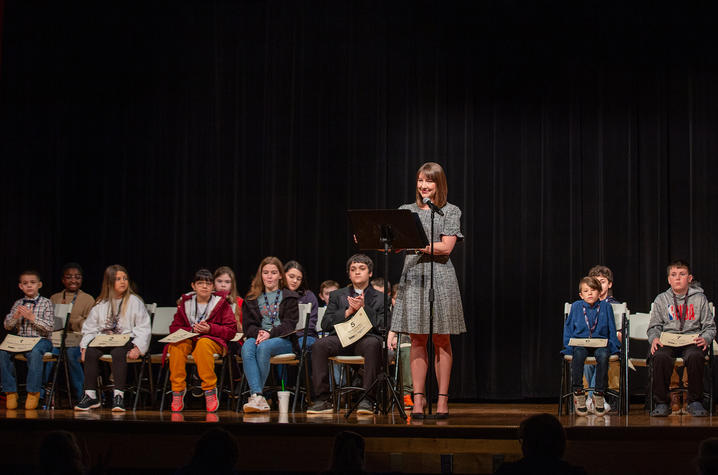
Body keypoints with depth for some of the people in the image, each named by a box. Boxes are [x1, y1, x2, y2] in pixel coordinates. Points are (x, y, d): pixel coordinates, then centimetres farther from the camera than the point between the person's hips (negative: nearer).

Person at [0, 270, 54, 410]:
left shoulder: (46, 303, 4)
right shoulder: (18, 303, 16)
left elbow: (49, 327, -5)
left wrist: (32, 317, -15)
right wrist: (15, 316, -8)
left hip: (41, 339, -4)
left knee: (34, 353, -39)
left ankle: (33, 392, -27)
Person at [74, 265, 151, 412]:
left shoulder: (134, 302, 5)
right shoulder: (101, 304, 15)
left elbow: (143, 328, 0)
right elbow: (90, 328, 15)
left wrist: (137, 348, -15)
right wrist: (84, 346, -1)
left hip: (126, 340, -3)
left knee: (118, 353, -37)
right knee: (90, 352, -28)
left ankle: (118, 396, -36)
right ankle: (90, 395, -22)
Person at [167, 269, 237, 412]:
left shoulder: (221, 303, 6)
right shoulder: (185, 303, 13)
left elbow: (231, 330, 0)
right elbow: (174, 328, 10)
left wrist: (210, 329, -16)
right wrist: (192, 330, -10)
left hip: (213, 340, -3)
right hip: (188, 339, 3)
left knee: (203, 343, -39)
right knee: (177, 344, -33)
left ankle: (210, 390, -31)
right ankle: (177, 391, -26)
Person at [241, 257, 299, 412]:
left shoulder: (290, 297, 12)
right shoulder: (252, 299, 21)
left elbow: (289, 324, -1)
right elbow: (248, 325, 11)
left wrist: (270, 334, -17)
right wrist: (258, 333, -13)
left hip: (283, 339, -2)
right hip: (258, 337, 2)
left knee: (264, 347, -37)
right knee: (247, 347, -34)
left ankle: (254, 395, -31)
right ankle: (258, 396, -46)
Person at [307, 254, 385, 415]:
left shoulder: (380, 298, 19)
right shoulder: (337, 296, 24)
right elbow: (325, 324, 11)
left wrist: (364, 308, -6)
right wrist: (348, 311, -1)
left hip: (366, 337, -2)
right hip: (341, 338, 2)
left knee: (372, 344, -39)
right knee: (319, 345, -31)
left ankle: (366, 399, -37)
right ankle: (322, 399, -28)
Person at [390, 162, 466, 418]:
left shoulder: (450, 212, 4)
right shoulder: (406, 211, 13)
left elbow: (446, 247, -8)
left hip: (439, 277, -2)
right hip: (413, 277, 2)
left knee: (441, 340, 1)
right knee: (417, 339, 1)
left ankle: (443, 400, 5)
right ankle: (418, 399, 4)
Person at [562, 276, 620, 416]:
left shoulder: (606, 307, 12)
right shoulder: (576, 306, 12)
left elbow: (612, 329, 14)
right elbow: (568, 328, 15)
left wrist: (612, 344, -1)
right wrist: (569, 345, 2)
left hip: (600, 343, 0)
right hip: (580, 343, 0)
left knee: (603, 355, -36)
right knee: (578, 354, -36)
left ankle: (599, 394, -24)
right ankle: (578, 393, -28)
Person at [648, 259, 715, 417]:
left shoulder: (699, 298, 13)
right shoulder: (661, 300, 15)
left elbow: (710, 326, 13)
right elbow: (654, 326, 15)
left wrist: (705, 338, -9)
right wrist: (654, 338, -8)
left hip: (692, 341, -1)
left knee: (695, 357, -37)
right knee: (660, 357, -35)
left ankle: (695, 402, -21)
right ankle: (661, 403, -23)